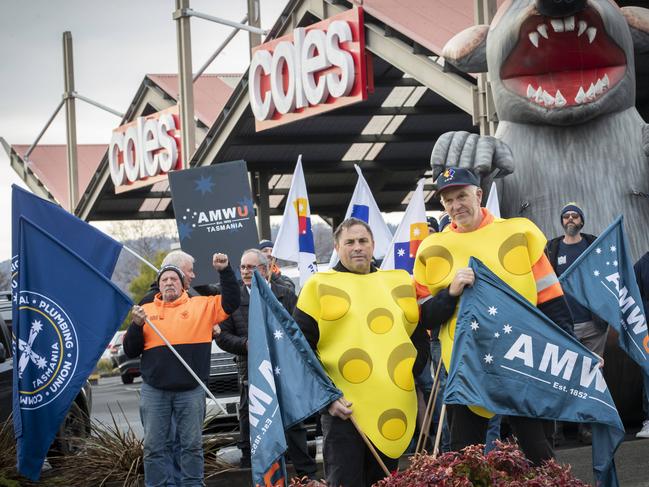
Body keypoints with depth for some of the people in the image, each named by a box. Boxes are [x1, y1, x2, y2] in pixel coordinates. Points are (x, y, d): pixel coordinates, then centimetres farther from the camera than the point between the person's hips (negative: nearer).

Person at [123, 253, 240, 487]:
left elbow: (230, 303, 1)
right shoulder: (146, 310, 11)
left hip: (191, 391, -1)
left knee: (192, 444, 5)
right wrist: (137, 325, -7)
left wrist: (225, 271, -8)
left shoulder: (201, 305, 8)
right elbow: (130, 351, 10)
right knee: (154, 446, 4)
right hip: (154, 391, 1)